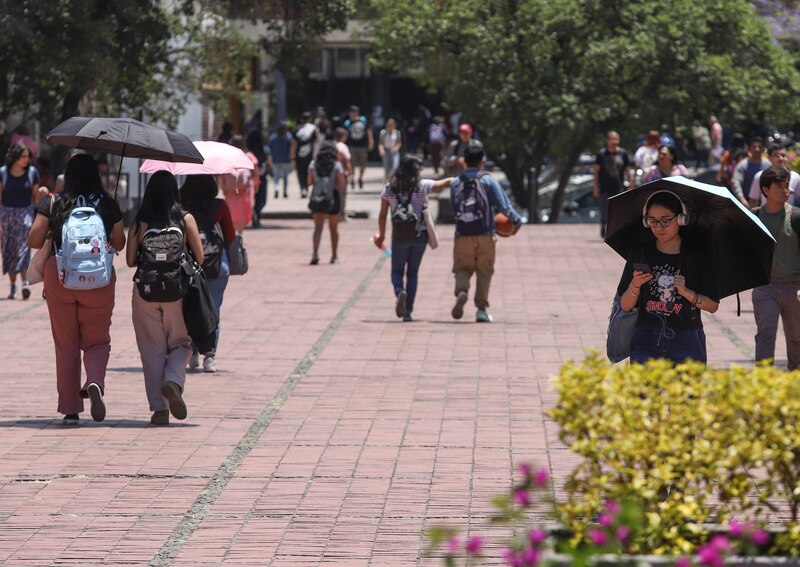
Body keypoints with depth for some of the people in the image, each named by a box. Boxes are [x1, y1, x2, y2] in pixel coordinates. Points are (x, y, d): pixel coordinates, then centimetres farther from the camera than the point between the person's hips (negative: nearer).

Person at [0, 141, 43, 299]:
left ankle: (25, 282, -22)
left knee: (23, 247, -16)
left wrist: (41, 192, -13)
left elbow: (35, 200, 9)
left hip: (25, 213, -1)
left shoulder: (32, 172, 3)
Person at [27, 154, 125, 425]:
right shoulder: (108, 205, -1)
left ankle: (70, 410, 11)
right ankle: (95, 382, -19)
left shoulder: (52, 204, -2)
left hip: (59, 277, 0)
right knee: (97, 341, 13)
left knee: (65, 345, 11)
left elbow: (34, 240, -4)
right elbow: (119, 243, 6)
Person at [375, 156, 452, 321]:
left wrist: (381, 235, 16)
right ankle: (408, 311, 4)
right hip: (419, 235, 0)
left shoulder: (389, 188, 0)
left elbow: (382, 215, 4)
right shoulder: (422, 186, -5)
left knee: (397, 271, 10)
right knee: (412, 273, 9)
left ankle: (399, 291, -23)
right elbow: (446, 183, -1)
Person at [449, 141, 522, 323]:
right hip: (485, 236, -1)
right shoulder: (489, 181, -4)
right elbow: (504, 206, -7)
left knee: (462, 268, 8)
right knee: (484, 271, 9)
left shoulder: (455, 183, 4)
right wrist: (517, 221, 11)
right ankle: (482, 308, 6)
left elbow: (454, 208, 11)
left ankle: (461, 290, -23)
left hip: (462, 236, 1)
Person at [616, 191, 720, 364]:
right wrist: (635, 286, -15)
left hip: (686, 343, -1)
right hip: (647, 340, 1)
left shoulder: (697, 257, 2)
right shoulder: (641, 254, 5)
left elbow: (713, 306, 3)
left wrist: (686, 292, -13)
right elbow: (625, 306, 4)